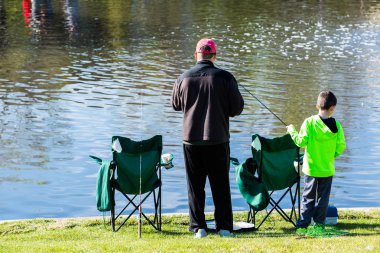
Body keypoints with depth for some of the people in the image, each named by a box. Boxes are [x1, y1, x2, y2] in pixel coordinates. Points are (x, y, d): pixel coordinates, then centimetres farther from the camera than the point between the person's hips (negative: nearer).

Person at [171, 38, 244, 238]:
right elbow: (237, 108, -3)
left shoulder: (183, 78, -4)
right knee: (220, 185, 10)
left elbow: (175, 105, 11)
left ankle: (198, 227, 9)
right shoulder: (225, 78, -8)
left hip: (191, 140, 1)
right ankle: (224, 227, 13)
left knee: (195, 185, 9)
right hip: (218, 139, 0)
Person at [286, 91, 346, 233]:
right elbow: (341, 146, -6)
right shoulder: (336, 125, -8)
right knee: (323, 197, 12)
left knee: (308, 196, 9)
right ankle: (319, 223, 13)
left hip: (311, 167, 0)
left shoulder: (309, 122, -11)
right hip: (328, 169, 0)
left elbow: (301, 142, -13)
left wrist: (292, 131, 4)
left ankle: (303, 224, 5)